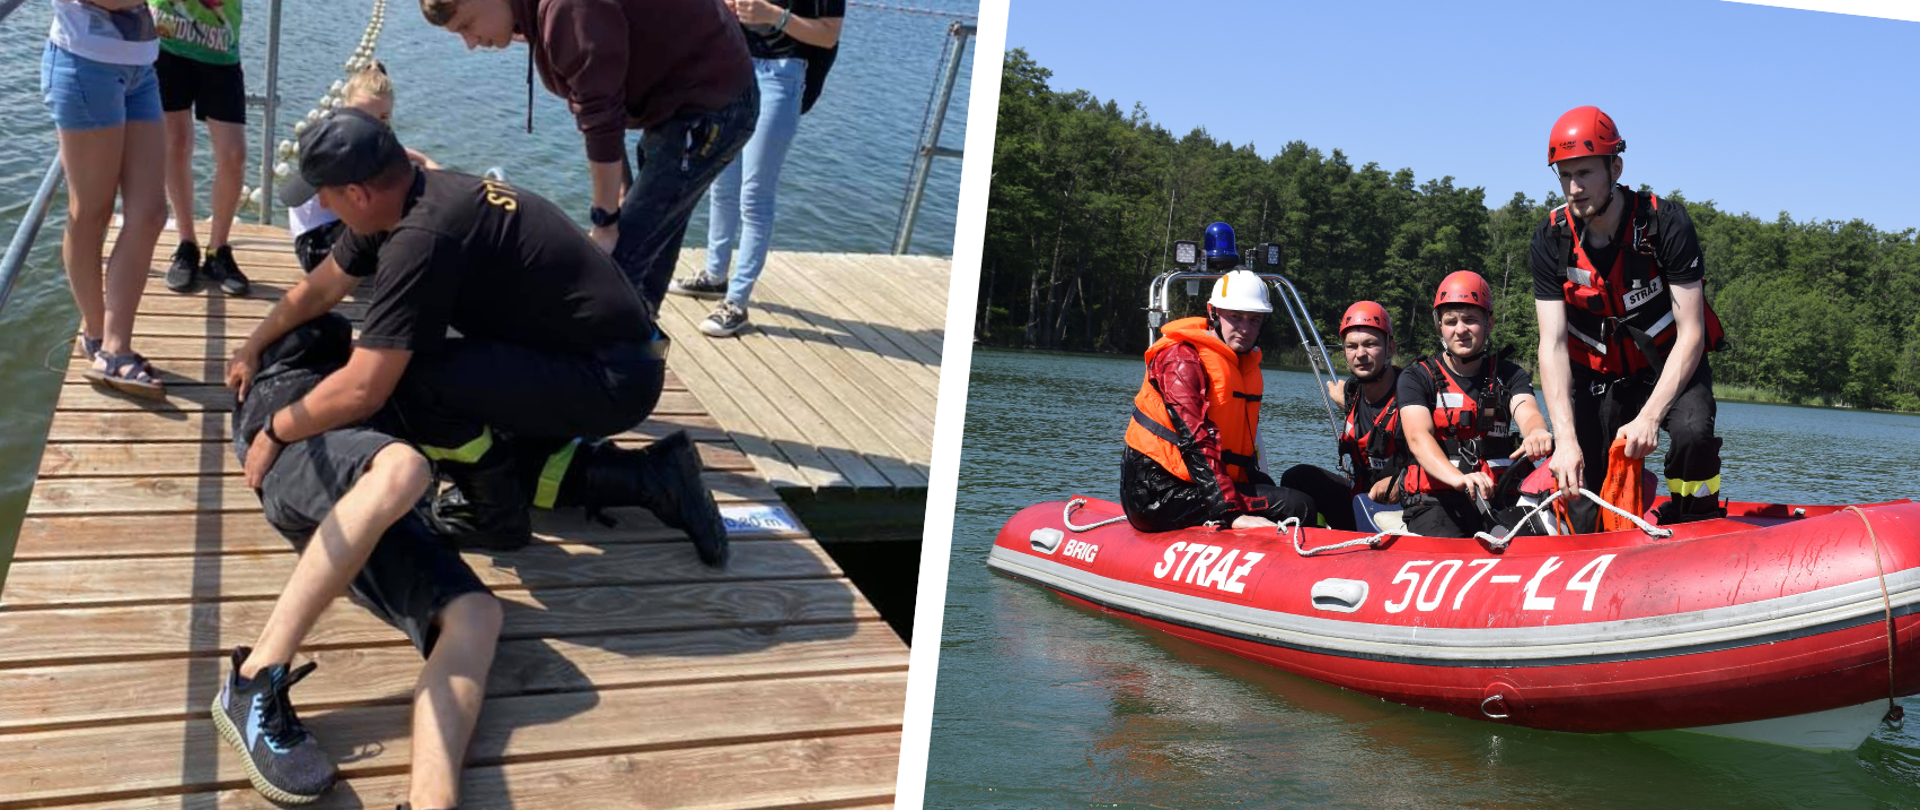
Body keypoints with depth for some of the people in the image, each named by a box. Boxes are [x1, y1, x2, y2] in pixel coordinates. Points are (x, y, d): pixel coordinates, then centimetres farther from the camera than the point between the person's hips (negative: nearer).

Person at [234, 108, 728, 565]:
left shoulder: (421, 238, -25)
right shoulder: (407, 197, 3)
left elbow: (361, 390, -24)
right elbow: (321, 288, 21)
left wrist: (274, 433, -8)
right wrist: (253, 347, 25)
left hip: (614, 379, -10)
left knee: (413, 378, -21)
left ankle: (496, 518, 2)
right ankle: (651, 477, 18)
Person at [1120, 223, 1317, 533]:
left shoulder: (1246, 364, 17)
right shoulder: (1182, 358, -11)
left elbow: (1243, 449, 23)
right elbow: (1196, 441, -23)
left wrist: (1267, 492, 8)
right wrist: (1233, 514, -31)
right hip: (1159, 494, -10)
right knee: (1297, 506, -19)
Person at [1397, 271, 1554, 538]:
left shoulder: (1509, 375, 14)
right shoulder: (1417, 378, 5)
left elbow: (1529, 414, -8)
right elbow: (1418, 437, -12)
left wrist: (1537, 433, -36)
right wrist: (1457, 477, -34)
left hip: (1497, 500, 3)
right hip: (1435, 503, -3)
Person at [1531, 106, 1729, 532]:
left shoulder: (1666, 223, -20)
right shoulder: (1551, 241, -13)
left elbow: (1691, 334, -22)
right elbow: (1552, 344, -19)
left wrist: (1649, 417, -35)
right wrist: (1566, 437, -32)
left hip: (1670, 365, -2)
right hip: (1597, 375, 2)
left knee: (1693, 432, -34)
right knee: (1585, 512, -7)